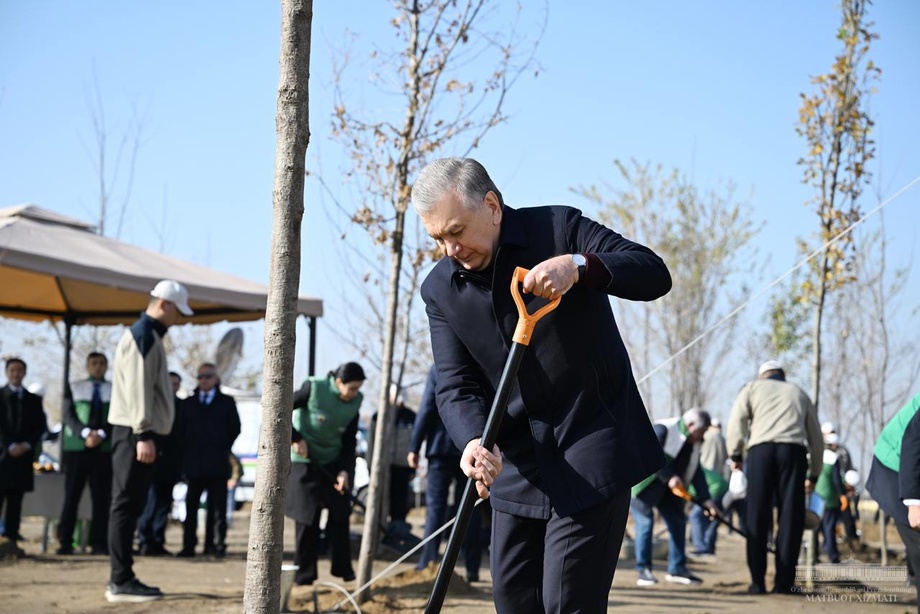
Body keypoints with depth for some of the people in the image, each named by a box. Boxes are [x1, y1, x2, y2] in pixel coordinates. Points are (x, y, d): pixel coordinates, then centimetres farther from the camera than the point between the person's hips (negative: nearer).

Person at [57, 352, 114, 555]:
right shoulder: (74, 388, 12)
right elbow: (68, 416, 1)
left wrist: (101, 434, -14)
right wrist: (85, 433, -15)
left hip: (105, 449, 0)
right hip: (76, 447, 0)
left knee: (102, 497, -3)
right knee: (71, 495, -3)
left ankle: (99, 543, -3)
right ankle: (65, 542, -3)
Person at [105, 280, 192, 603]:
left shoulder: (149, 336, 20)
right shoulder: (143, 335, -12)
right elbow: (138, 388, -20)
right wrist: (143, 434, -23)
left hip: (138, 433, 10)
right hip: (135, 433, -10)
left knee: (130, 505, 10)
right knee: (126, 505, -10)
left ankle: (122, 578, 14)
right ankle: (121, 581, -11)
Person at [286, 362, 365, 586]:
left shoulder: (355, 402, -3)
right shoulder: (314, 389, -17)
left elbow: (349, 441, 2)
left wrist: (345, 470, -10)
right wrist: (295, 439, -16)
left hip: (333, 463, 5)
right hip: (305, 462, -5)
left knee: (340, 515, 3)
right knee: (306, 519, -4)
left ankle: (343, 570, 13)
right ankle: (304, 574, 4)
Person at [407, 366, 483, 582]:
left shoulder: (438, 369, -3)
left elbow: (426, 410, -6)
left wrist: (414, 447, -3)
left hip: (442, 447, -2)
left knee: (435, 505, 0)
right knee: (470, 508, 5)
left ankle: (428, 564, -7)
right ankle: (472, 569, 4)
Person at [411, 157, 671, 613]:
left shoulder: (559, 229, -10)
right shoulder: (440, 290, 1)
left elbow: (654, 275, -16)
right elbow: (456, 386, -3)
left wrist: (579, 265, -34)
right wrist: (475, 442, -25)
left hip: (590, 456, -5)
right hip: (517, 464, 5)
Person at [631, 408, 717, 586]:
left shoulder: (693, 442, 3)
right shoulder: (663, 430, -22)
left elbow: (696, 472, 2)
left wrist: (706, 500, -7)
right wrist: (669, 477, -35)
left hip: (668, 490, 8)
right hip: (644, 484, -8)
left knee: (678, 522, 4)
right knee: (645, 522, -13)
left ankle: (677, 569, 12)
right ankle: (643, 570, -9)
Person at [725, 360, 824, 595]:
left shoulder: (753, 388, 24)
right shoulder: (799, 394, 30)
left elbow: (737, 419, 5)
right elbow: (816, 438, 28)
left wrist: (735, 454, 5)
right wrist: (813, 475, 33)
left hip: (760, 449, -1)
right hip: (794, 451, 1)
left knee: (757, 516, 2)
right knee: (790, 517, 2)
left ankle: (758, 581, -2)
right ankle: (784, 581, -2)